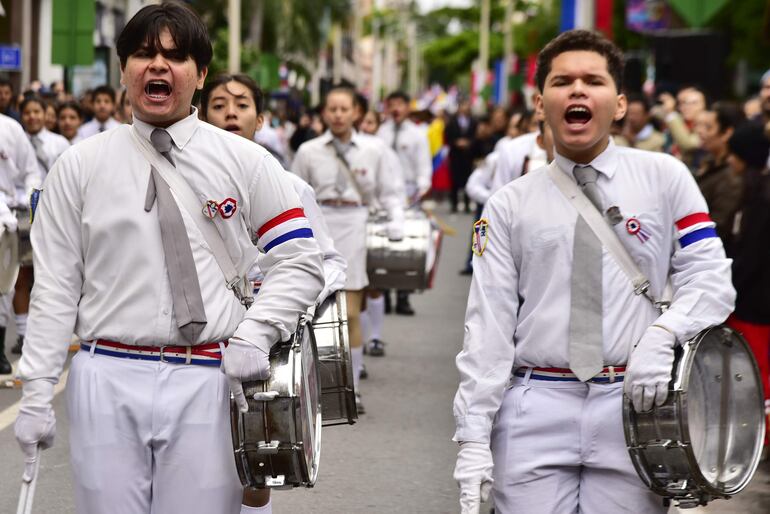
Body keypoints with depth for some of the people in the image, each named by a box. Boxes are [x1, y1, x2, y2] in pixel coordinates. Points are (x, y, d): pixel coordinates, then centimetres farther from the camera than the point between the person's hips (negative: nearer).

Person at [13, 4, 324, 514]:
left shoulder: (246, 162, 6)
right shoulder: (80, 166, 7)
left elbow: (300, 261, 7)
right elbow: (55, 287, 5)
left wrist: (255, 333, -9)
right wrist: (37, 393, 0)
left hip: (210, 382, 0)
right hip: (108, 381, 1)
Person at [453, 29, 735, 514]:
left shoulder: (664, 178, 7)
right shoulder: (508, 206, 7)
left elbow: (710, 278, 4)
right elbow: (488, 328, 2)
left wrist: (662, 334, -16)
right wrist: (474, 441, -5)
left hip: (634, 405, 0)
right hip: (535, 414, 0)